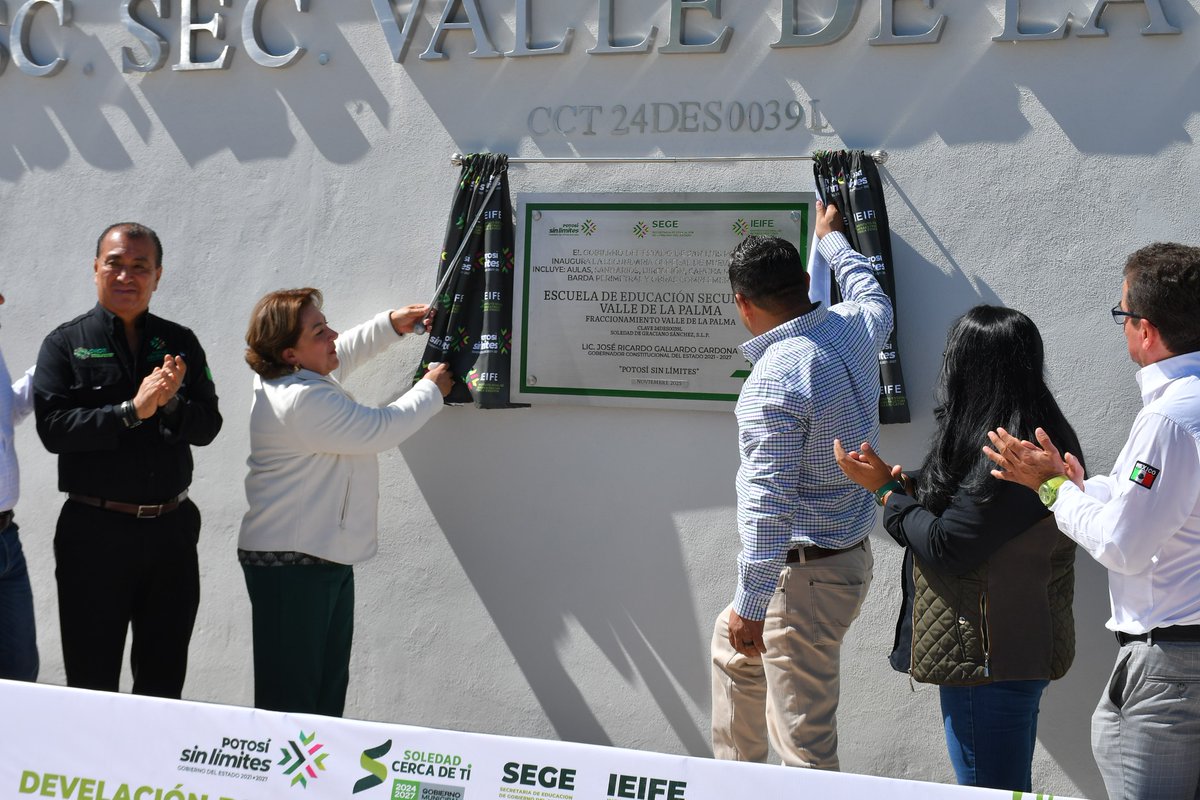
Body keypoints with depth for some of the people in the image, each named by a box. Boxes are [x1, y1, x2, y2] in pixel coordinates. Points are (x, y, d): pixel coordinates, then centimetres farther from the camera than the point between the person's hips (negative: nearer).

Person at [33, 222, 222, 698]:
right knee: (92, 682, 5)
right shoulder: (66, 344, 0)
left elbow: (207, 427, 1)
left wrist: (170, 404, -18)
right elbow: (52, 428, -13)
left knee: (164, 684, 13)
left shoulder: (180, 343, 9)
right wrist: (131, 411, -20)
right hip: (94, 530, -3)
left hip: (171, 529, 3)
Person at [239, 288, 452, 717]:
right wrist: (432, 390, -4)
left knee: (328, 687, 15)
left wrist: (391, 324, 18)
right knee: (291, 695, -5)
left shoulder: (288, 376, 8)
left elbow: (343, 354, 29)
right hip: (291, 565, -11)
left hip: (326, 559, 11)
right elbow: (380, 430, -19)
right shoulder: (303, 400, -24)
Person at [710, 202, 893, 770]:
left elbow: (769, 504, -26)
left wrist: (750, 605, -19)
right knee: (733, 644, 32)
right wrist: (833, 240, 42)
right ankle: (735, 771, 46)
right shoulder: (855, 328, -1)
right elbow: (873, 295, 26)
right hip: (851, 549, 10)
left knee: (804, 744, -4)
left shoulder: (774, 378, -25)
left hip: (806, 573, -10)